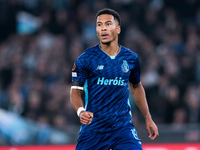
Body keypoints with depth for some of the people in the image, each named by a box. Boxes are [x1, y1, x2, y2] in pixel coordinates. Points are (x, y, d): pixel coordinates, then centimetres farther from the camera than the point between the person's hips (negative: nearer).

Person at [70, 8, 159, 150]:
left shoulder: (131, 58, 5)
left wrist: (148, 118, 20)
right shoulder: (86, 59, -5)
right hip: (93, 127, -1)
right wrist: (81, 111, -25)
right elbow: (75, 91, -4)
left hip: (123, 126, 2)